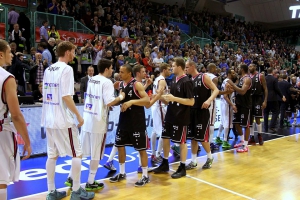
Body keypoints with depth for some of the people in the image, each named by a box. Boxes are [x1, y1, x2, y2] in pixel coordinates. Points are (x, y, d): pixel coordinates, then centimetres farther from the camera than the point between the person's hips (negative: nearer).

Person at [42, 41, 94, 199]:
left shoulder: (48, 69, 11)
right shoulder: (66, 69, -12)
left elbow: (45, 95, 15)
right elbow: (66, 97, -19)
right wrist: (78, 115, -12)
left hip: (49, 119, 8)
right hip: (63, 120, -8)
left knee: (52, 155, 13)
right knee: (77, 154, 5)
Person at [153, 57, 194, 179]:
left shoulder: (186, 81, -17)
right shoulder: (174, 79, 9)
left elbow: (191, 101, -21)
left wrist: (174, 98, -25)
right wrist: (166, 97, 4)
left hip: (181, 117, -8)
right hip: (170, 114, 9)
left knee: (182, 142, 3)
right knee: (165, 138, 14)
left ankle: (182, 168, 18)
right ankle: (165, 164, 29)